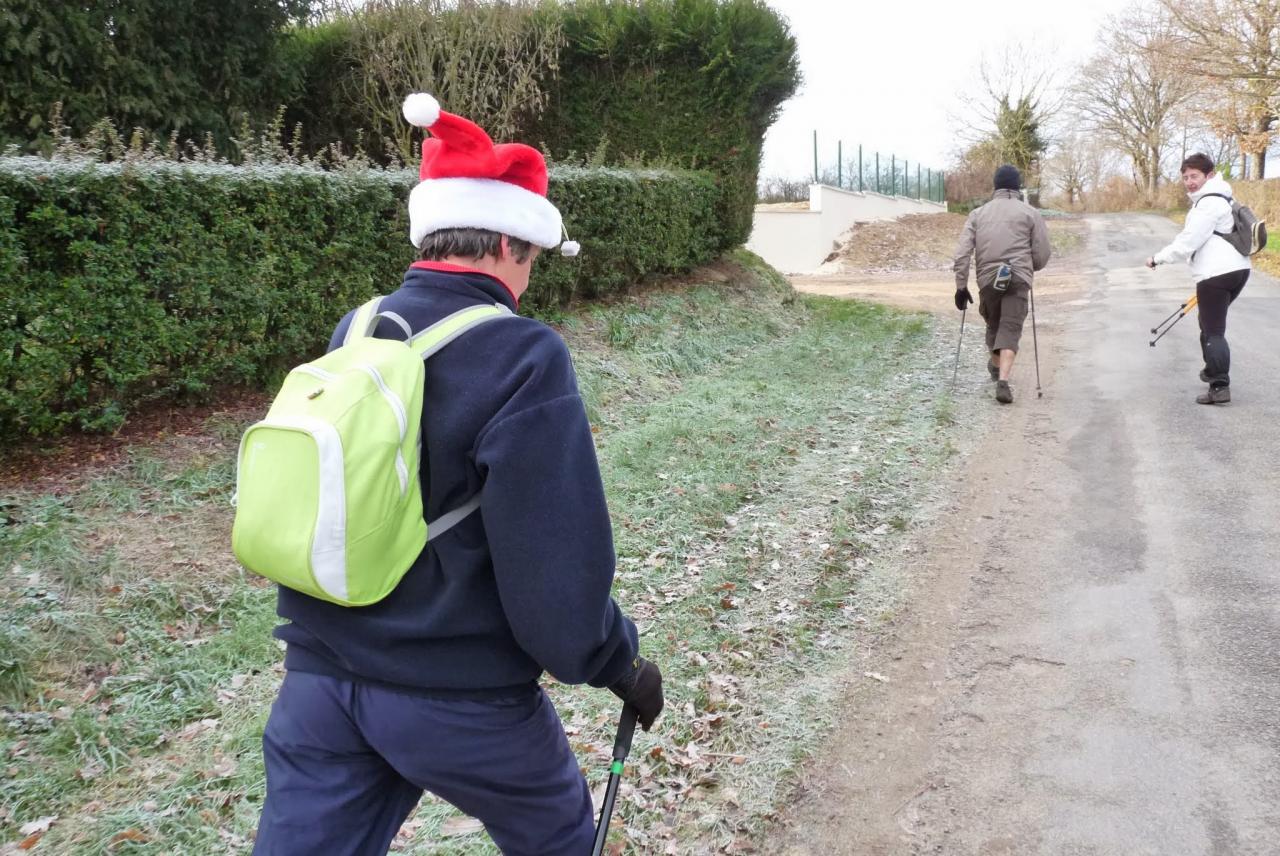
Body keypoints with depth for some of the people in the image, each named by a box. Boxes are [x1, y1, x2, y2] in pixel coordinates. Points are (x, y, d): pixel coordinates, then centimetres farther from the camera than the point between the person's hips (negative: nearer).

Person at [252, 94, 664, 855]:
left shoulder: (354, 332, 2)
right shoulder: (522, 358, -18)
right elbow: (557, 571, -20)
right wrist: (621, 665, -4)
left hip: (321, 675, 5)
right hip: (457, 694, -5)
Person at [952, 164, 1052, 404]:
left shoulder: (978, 213, 12)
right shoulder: (1030, 213, 6)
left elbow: (962, 252, 1)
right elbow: (1042, 255, 3)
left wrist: (961, 286, 2)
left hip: (988, 279, 3)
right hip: (1018, 279, -2)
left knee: (993, 326, 22)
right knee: (1010, 330, -6)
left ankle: (996, 365, 44)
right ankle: (1003, 380, -23)